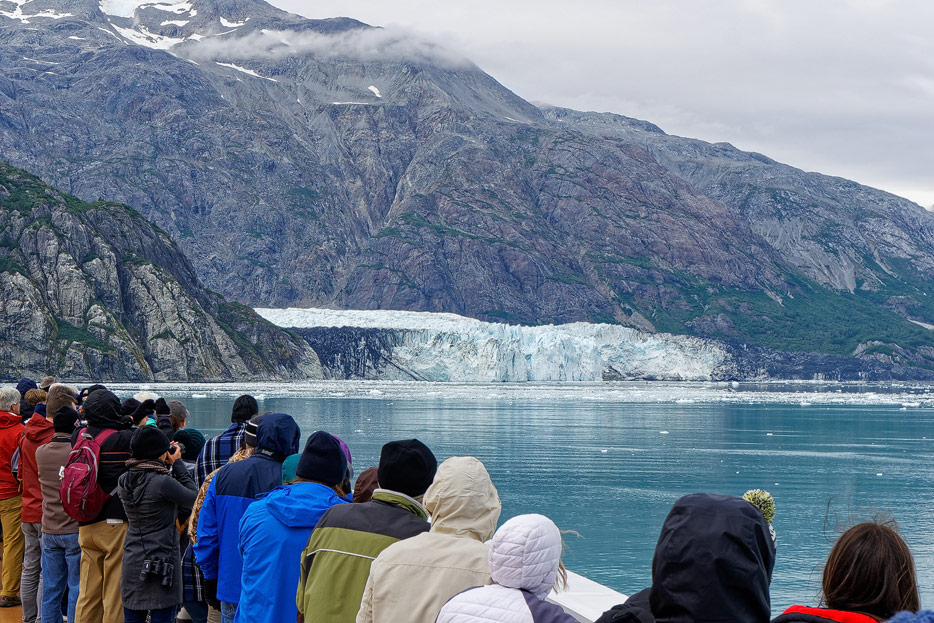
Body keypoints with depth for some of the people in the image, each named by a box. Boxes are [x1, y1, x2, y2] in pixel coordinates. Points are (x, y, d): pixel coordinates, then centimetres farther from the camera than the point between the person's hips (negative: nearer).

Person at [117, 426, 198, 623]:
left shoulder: (124, 481, 3)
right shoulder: (163, 482, -18)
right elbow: (195, 499, -5)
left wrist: (167, 467, 9)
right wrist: (177, 465, -1)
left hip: (132, 562, 7)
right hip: (162, 562, -7)